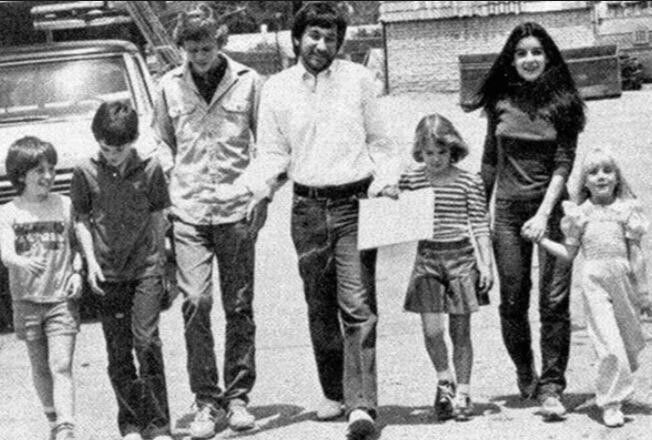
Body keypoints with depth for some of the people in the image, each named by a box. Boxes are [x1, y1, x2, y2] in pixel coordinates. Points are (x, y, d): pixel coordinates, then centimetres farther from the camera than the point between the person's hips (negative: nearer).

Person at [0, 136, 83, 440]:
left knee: (61, 367, -11)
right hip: (27, 301, 1)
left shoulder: (64, 206, 2)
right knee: (40, 368, 12)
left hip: (62, 300, -1)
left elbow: (78, 245, 13)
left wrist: (77, 273, -4)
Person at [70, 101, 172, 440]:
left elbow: (158, 217, 7)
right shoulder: (86, 173, -2)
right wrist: (91, 260, -4)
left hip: (146, 268, -1)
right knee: (118, 351, 5)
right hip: (108, 273, 1)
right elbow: (81, 220, 7)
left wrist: (161, 262, 8)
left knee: (146, 341, -10)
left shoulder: (149, 169, -3)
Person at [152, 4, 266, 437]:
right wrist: (170, 183, 2)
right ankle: (207, 401, -1)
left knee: (240, 307, 5)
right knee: (195, 302, -8)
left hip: (236, 211, -1)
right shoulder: (171, 86, 6)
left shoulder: (247, 82, 2)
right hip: (188, 212, 1)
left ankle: (238, 397, 16)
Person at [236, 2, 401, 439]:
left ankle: (362, 404, -15)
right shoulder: (276, 88, 6)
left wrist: (388, 178, -6)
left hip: (355, 204, -2)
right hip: (308, 208, 2)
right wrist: (257, 186, -9)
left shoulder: (358, 79, 4)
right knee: (320, 309, 10)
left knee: (358, 306, -11)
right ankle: (334, 393, 25)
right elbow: (273, 153, 9)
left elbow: (379, 140, 9)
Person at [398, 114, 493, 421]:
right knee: (432, 330, -9)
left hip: (461, 257, -1)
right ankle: (444, 381, 16)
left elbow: (480, 225, -1)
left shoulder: (468, 182, -2)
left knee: (460, 331, 5)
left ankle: (462, 393, 17)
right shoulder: (410, 179, 2)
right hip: (427, 257, 1)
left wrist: (486, 263, -5)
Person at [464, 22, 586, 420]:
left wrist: (544, 214, -18)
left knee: (554, 301, -8)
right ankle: (525, 375, 26)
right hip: (508, 210, 2)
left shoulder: (563, 103, -2)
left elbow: (564, 163, -8)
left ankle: (551, 387, -5)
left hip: (552, 208, -2)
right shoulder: (501, 102, 5)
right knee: (513, 301, 6)